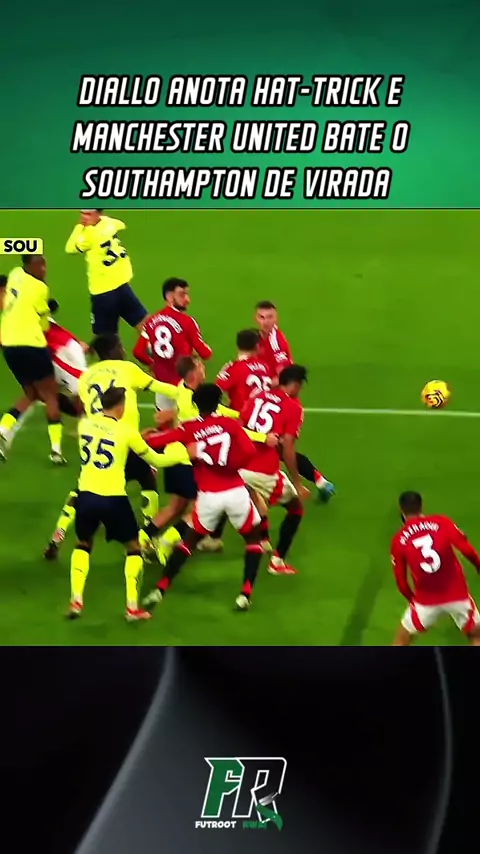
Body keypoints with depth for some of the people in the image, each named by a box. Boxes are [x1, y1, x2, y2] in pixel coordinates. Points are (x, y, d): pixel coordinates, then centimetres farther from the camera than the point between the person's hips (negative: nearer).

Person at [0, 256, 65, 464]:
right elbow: (44, 325, 1)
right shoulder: (39, 288, -10)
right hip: (30, 345, -7)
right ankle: (56, 450, 0)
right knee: (50, 396, 5)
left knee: (31, 395, 20)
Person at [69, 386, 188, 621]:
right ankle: (132, 607, 8)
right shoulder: (126, 431, -4)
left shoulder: (85, 423, 5)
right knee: (133, 547, 16)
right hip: (113, 498, -3)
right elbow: (156, 461, 7)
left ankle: (76, 600, 12)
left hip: (86, 495, 3)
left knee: (83, 544, 26)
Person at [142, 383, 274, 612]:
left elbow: (153, 442, -2)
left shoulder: (188, 429, 5)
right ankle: (245, 595, 6)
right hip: (235, 491, -1)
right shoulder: (229, 423, 4)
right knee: (253, 537, 20)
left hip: (208, 496, 1)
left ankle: (160, 590, 13)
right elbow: (249, 450, -9)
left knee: (190, 540, 21)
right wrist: (229, 465, 5)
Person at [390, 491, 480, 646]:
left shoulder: (399, 540, -1)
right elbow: (467, 550, -12)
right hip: (458, 596, 0)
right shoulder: (442, 523, -4)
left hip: (426, 601, 0)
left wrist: (412, 599, 21)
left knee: (401, 640, 20)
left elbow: (401, 582, 3)